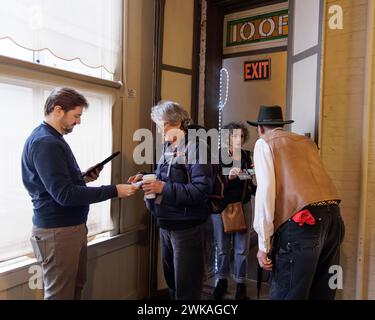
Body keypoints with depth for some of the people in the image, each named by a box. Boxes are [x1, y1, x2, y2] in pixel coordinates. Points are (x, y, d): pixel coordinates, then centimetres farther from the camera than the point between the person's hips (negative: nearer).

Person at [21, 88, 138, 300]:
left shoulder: (52, 139, 13)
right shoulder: (45, 143, -20)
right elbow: (64, 194, -26)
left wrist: (83, 178, 3)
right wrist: (114, 191, -25)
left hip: (72, 226, 10)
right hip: (57, 231, -10)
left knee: (76, 286, 20)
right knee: (60, 293, 5)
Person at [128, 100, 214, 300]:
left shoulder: (195, 147, -17)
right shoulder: (169, 147, 8)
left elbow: (202, 190, -25)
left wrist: (163, 188, -27)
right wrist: (146, 179, -2)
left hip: (186, 226, -8)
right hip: (166, 224, 8)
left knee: (187, 286, 8)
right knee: (171, 279, 24)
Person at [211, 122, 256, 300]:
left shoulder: (247, 156, 1)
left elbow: (252, 185, 8)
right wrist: (228, 177, -30)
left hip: (243, 206, 2)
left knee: (241, 248, 8)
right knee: (222, 247, 12)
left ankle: (240, 283, 26)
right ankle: (222, 280, 32)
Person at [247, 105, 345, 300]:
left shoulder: (264, 143, 7)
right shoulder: (307, 142, 25)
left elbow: (266, 189, -6)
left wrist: (264, 244, -5)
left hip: (301, 221, -7)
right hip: (333, 217, 7)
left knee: (287, 293, 1)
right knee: (322, 294, 16)